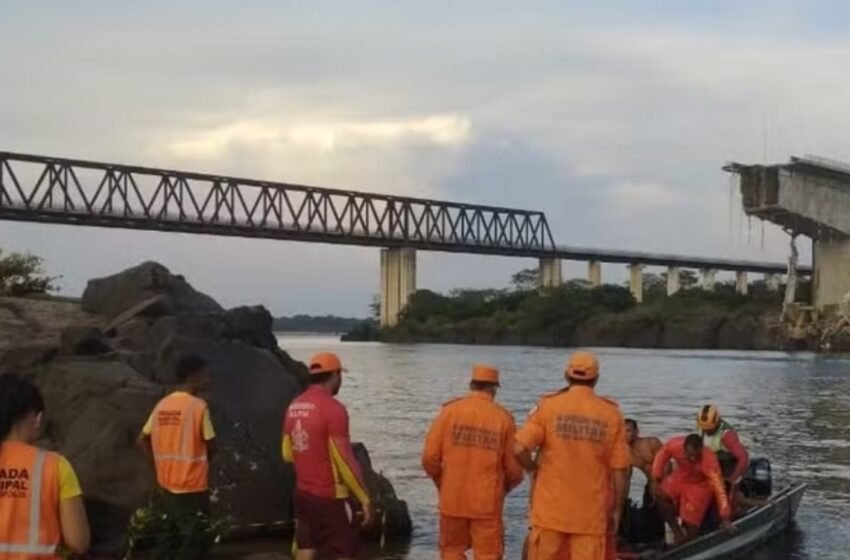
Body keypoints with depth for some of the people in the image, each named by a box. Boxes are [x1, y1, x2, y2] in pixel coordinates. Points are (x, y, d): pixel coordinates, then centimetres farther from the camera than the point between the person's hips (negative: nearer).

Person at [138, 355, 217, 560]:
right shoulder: (198, 406, -15)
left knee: (173, 536, 20)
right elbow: (211, 446, -10)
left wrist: (161, 462, 13)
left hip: (167, 486, 7)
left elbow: (143, 440, 10)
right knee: (195, 541, 3)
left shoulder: (162, 405, 4)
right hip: (192, 488, -7)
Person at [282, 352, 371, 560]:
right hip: (330, 496, -7)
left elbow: (288, 454, 14)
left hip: (303, 493, 8)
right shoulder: (333, 409, -18)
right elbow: (345, 460, -18)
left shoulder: (294, 407, 6)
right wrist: (364, 498, -12)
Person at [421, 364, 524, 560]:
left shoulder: (450, 411, -2)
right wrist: (504, 488, 18)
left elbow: (430, 457, -4)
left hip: (452, 499, 1)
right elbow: (514, 469, -3)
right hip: (487, 502, -1)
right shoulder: (503, 418, -3)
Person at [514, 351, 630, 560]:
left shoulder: (548, 406, -4)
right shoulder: (611, 414, 0)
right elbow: (619, 470, 0)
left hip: (550, 510, 0)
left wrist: (534, 469, 7)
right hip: (591, 514, 0)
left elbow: (519, 448, -13)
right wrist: (616, 511, 9)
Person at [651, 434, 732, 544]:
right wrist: (657, 479, -10)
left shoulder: (709, 461, -38)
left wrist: (725, 517, -40)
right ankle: (677, 531, -6)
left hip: (700, 484, -3)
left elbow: (719, 488, -38)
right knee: (661, 495, -22)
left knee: (691, 524, -7)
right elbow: (661, 456, -8)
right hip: (681, 477, 3)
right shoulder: (674, 445, -30)